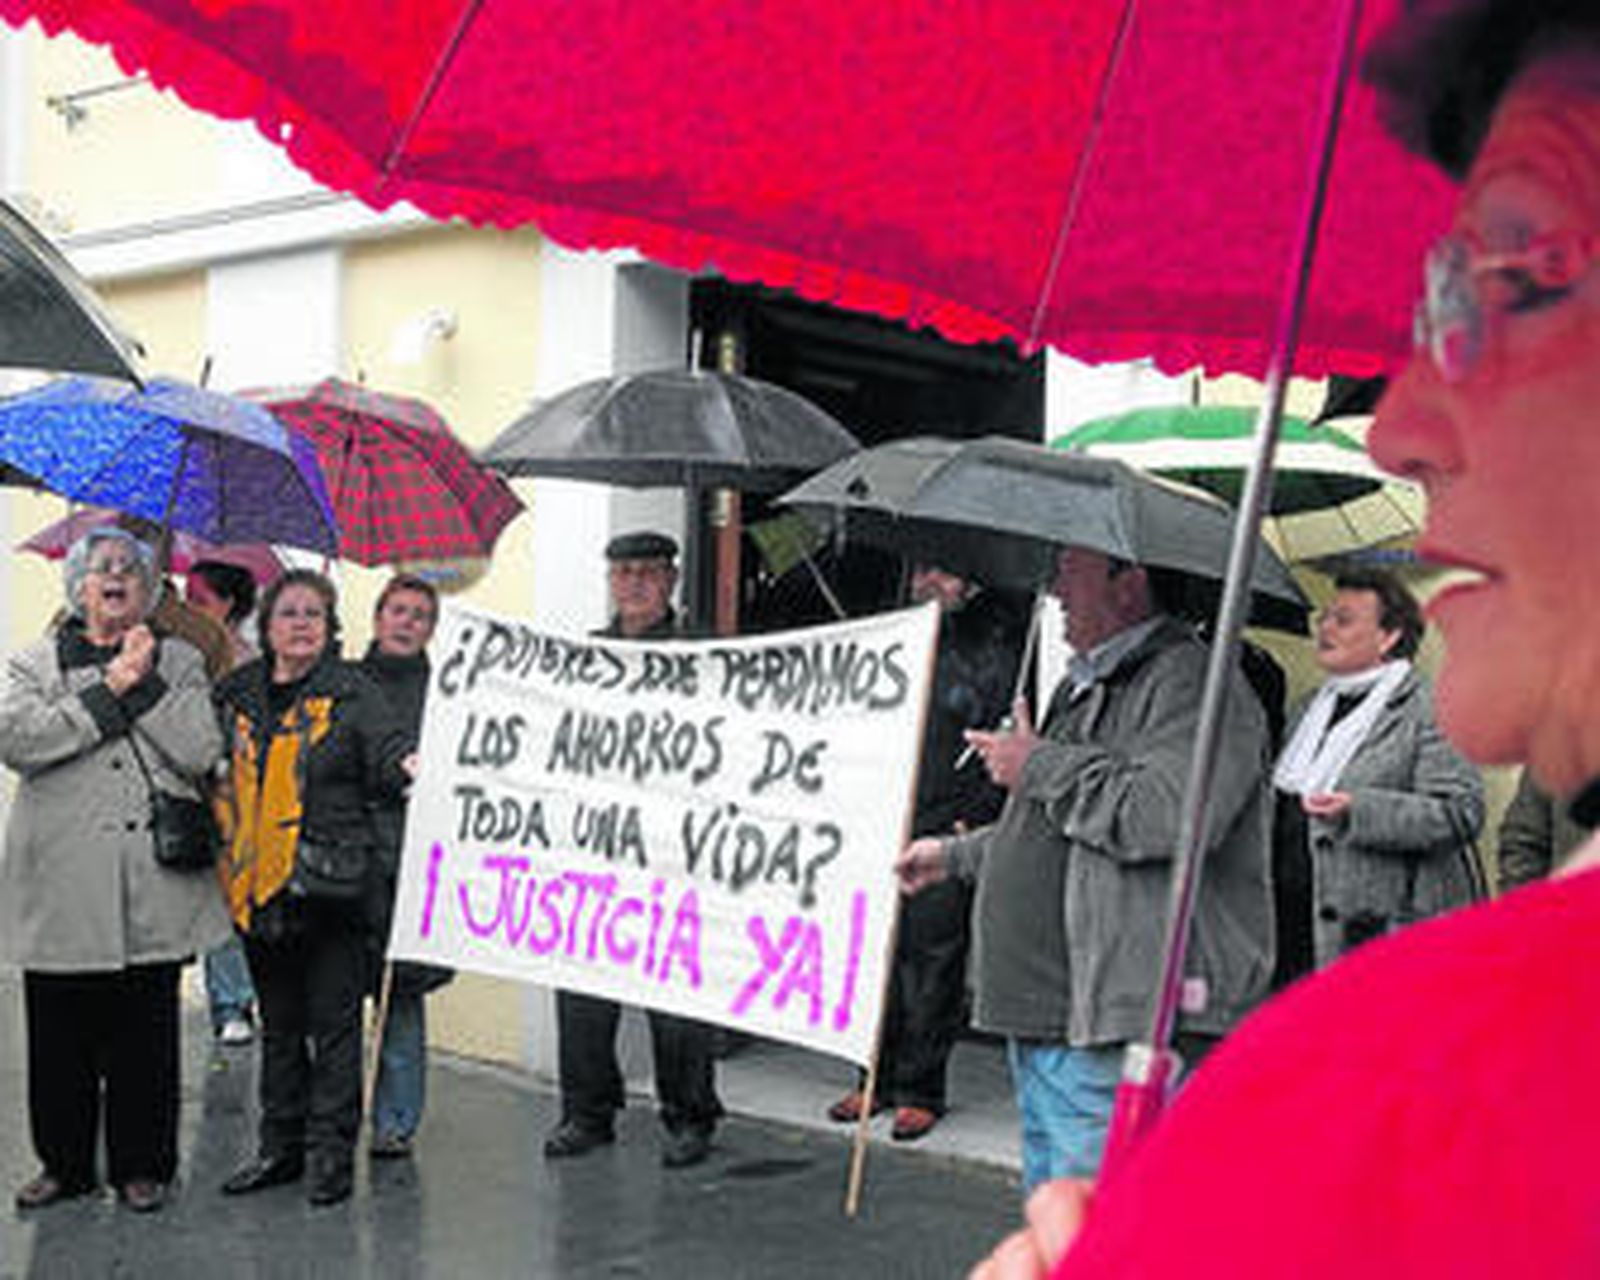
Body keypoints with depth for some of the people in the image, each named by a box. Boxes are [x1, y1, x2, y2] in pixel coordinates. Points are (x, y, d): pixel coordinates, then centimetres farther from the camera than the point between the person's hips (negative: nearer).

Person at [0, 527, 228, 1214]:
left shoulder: (179, 661, 11)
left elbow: (203, 751, -3)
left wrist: (144, 683, -8)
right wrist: (108, 694, -10)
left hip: (153, 884, 0)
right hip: (62, 884, 0)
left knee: (146, 1030, 4)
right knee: (60, 1030, 6)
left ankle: (142, 1163, 16)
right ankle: (64, 1162, 20)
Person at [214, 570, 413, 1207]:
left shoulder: (352, 693, -3)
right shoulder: (238, 694, 11)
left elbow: (391, 754, -14)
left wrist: (413, 766, -34)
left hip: (328, 886, -5)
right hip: (258, 885, 5)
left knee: (333, 1023, 1)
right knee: (279, 1022, 16)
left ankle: (331, 1152, 11)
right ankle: (281, 1144, 27)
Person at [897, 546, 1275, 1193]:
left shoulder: (1189, 679, -12)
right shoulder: (1085, 685, 20)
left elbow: (1169, 816, -29)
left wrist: (1040, 765, -16)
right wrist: (955, 854, 37)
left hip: (1115, 1040, -10)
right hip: (1041, 1019, 10)